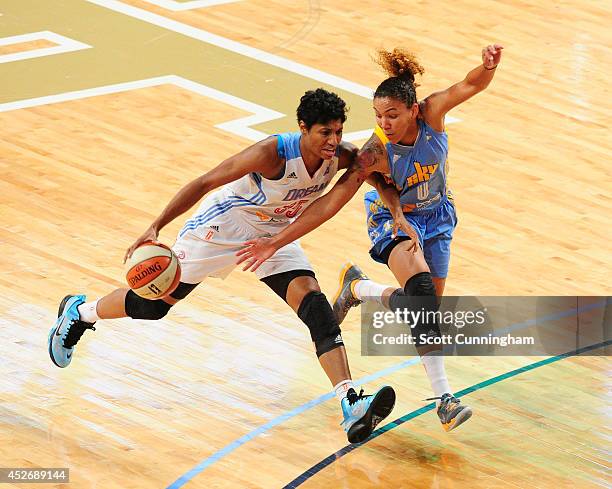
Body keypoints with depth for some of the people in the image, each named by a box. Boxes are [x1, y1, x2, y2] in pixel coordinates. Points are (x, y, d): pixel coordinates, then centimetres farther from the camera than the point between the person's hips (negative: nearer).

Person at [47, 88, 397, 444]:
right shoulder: (273, 153, -34)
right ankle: (78, 313, 36)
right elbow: (205, 182, -27)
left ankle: (351, 405, -25)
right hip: (224, 225, -4)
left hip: (274, 233, 5)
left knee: (314, 303, -17)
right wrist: (155, 228, -29)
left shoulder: (341, 157, -18)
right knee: (154, 304, 6)